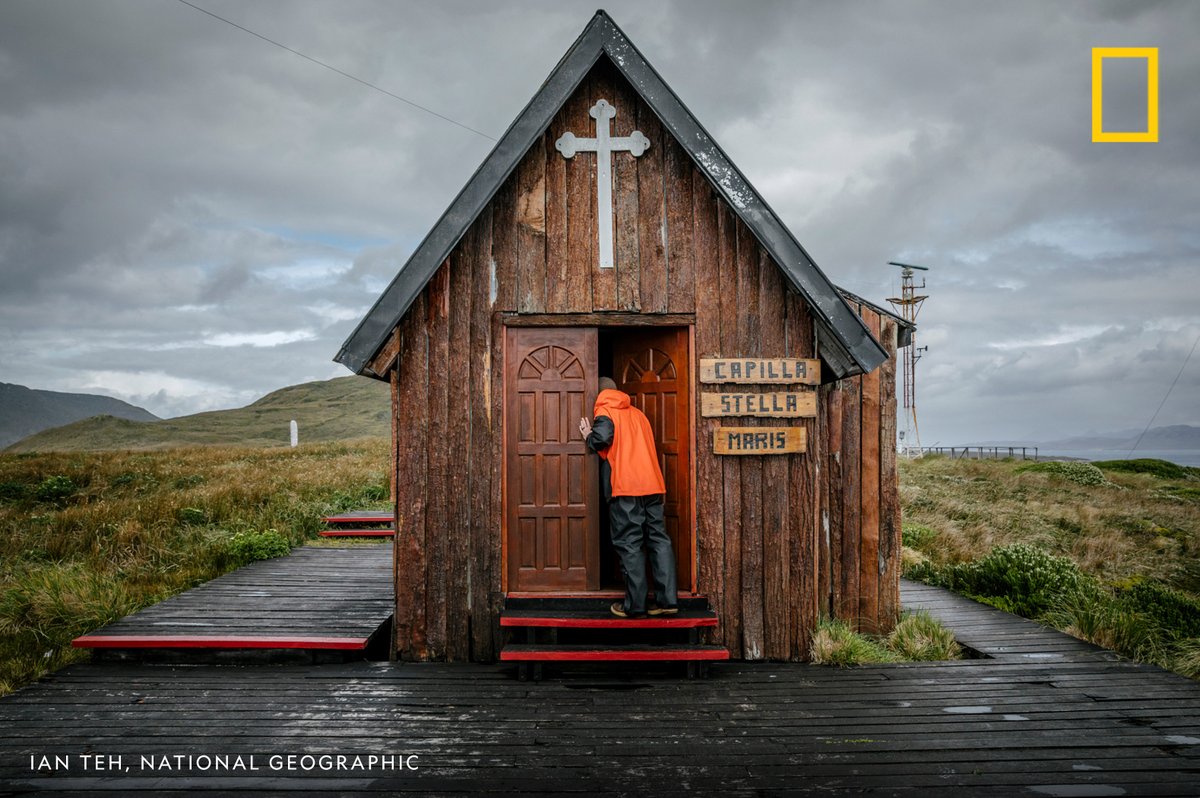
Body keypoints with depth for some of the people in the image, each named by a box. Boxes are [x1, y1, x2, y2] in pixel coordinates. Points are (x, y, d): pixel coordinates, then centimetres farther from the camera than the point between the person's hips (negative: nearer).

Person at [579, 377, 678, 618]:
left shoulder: (604, 411, 3)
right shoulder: (637, 413, 25)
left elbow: (602, 438, -14)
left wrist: (588, 435, 4)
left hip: (625, 487, -6)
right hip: (653, 484, 6)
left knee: (629, 544, -3)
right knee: (659, 539, 5)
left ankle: (635, 605, -3)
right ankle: (668, 600, 3)